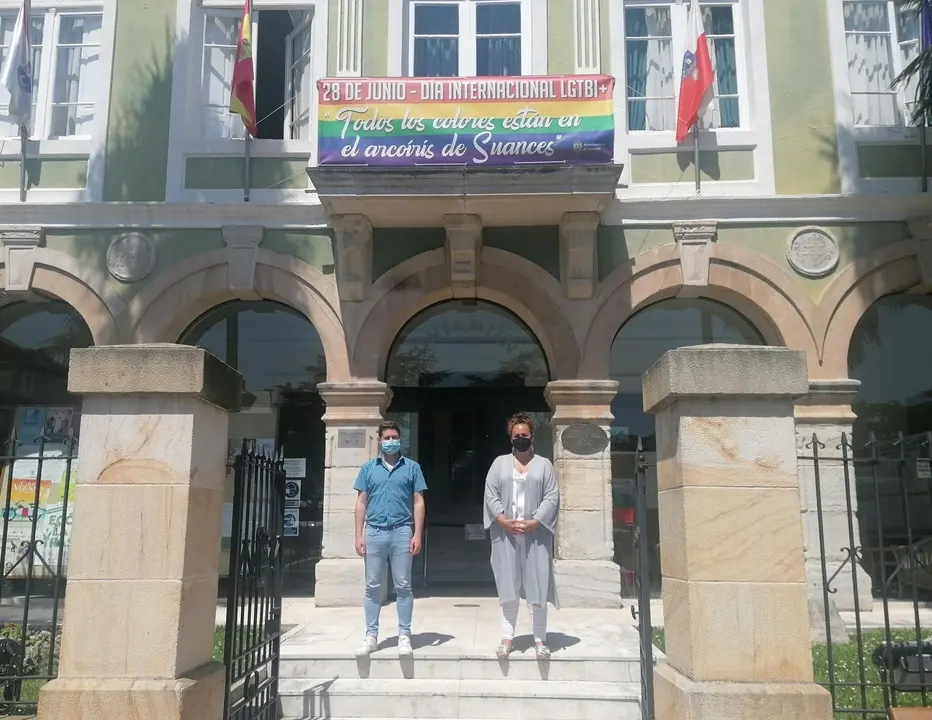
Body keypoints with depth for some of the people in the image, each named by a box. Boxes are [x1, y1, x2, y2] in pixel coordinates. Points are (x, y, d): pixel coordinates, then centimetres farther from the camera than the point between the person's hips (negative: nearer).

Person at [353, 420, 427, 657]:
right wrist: (359, 535, 2)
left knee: (403, 586, 3)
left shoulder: (411, 467, 5)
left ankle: (404, 636, 11)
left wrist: (417, 534, -3)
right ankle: (371, 636, 15)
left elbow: (418, 502, 4)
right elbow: (361, 503, 9)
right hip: (374, 532, 2)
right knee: (372, 587, 6)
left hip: (402, 532, -1)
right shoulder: (369, 468, 9)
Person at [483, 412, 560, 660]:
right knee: (508, 586, 5)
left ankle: (540, 639, 7)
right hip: (505, 534, 1)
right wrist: (503, 520, -11)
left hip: (535, 534, -1)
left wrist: (534, 522, -13)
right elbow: (490, 494, 2)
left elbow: (552, 497, -2)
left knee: (537, 586, 0)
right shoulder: (500, 463, 10)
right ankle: (507, 637, 12)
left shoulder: (544, 464, 6)